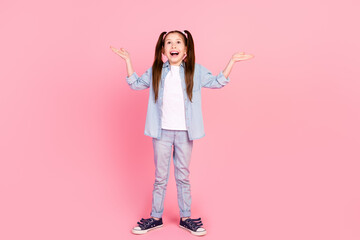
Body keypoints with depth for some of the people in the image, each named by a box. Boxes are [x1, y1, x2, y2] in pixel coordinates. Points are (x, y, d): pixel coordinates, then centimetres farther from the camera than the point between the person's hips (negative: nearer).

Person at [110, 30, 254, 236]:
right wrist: (128, 60, 7)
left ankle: (186, 218, 25)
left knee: (183, 176, 11)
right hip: (162, 132, 0)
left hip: (184, 132, 0)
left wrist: (232, 61, -2)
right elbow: (135, 84, 12)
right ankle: (156, 218, 24)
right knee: (160, 177, 10)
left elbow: (218, 82, 4)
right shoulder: (155, 71, 4)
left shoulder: (196, 71, 2)